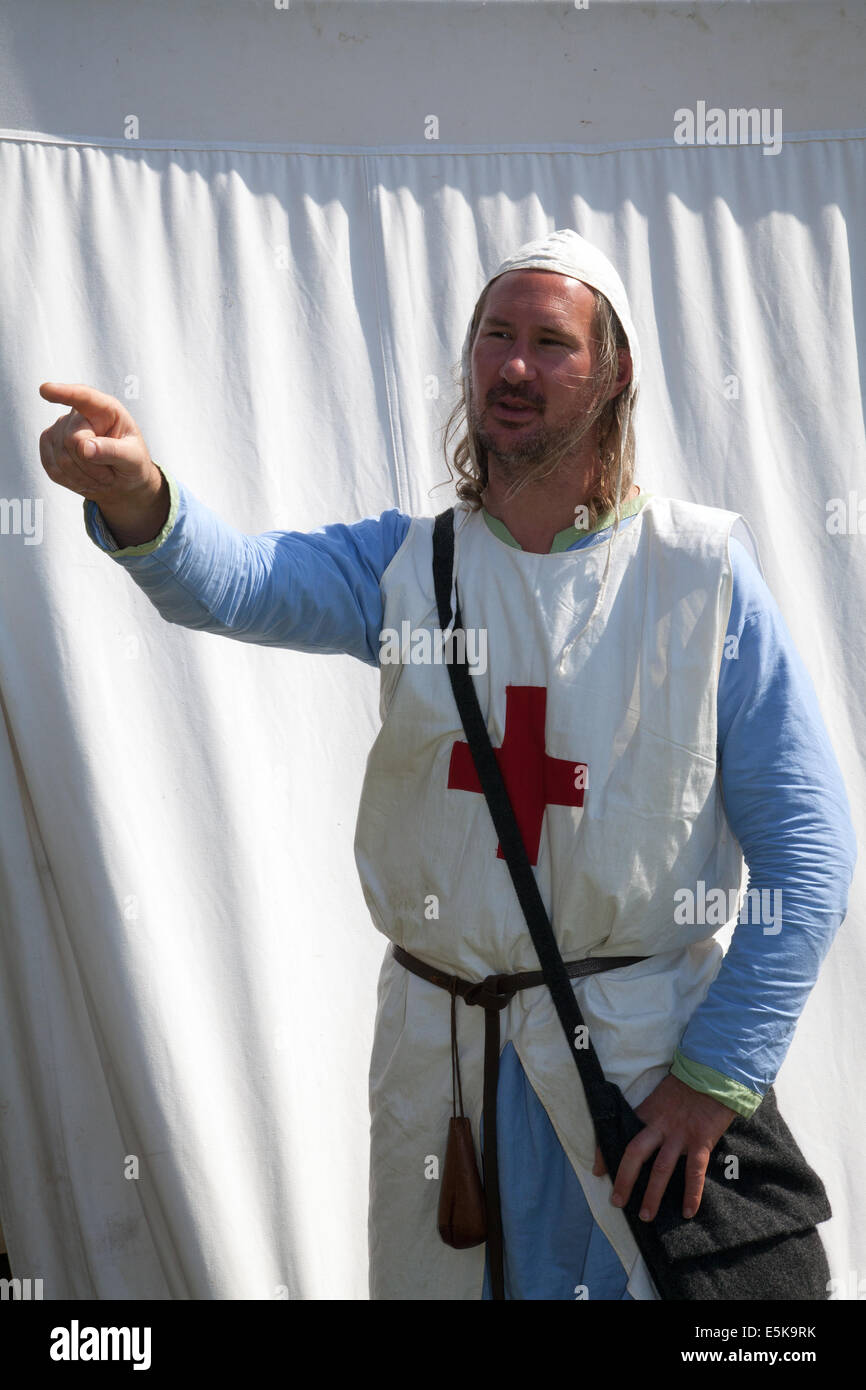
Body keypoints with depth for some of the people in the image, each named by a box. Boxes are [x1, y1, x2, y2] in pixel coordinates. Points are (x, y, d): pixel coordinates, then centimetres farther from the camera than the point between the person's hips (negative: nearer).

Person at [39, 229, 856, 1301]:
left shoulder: (703, 576, -7)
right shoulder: (406, 564, 1)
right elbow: (233, 581, -19)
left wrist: (717, 1076, -12)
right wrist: (136, 500, -41)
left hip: (634, 1048, -2)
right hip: (433, 1037, 3)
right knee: (419, 1277, 15)